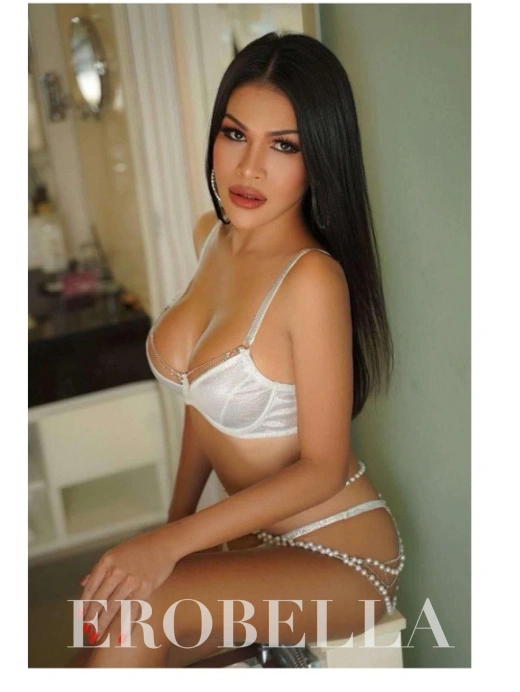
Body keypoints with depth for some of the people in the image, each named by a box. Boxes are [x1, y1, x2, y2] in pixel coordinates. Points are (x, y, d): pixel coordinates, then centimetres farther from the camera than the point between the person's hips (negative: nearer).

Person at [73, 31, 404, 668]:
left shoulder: (313, 277, -25)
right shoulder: (211, 235, -1)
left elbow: (321, 468, -20)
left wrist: (171, 544, -24)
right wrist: (173, 522, 7)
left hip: (338, 553, -7)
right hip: (260, 537, 7)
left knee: (130, 612, -26)